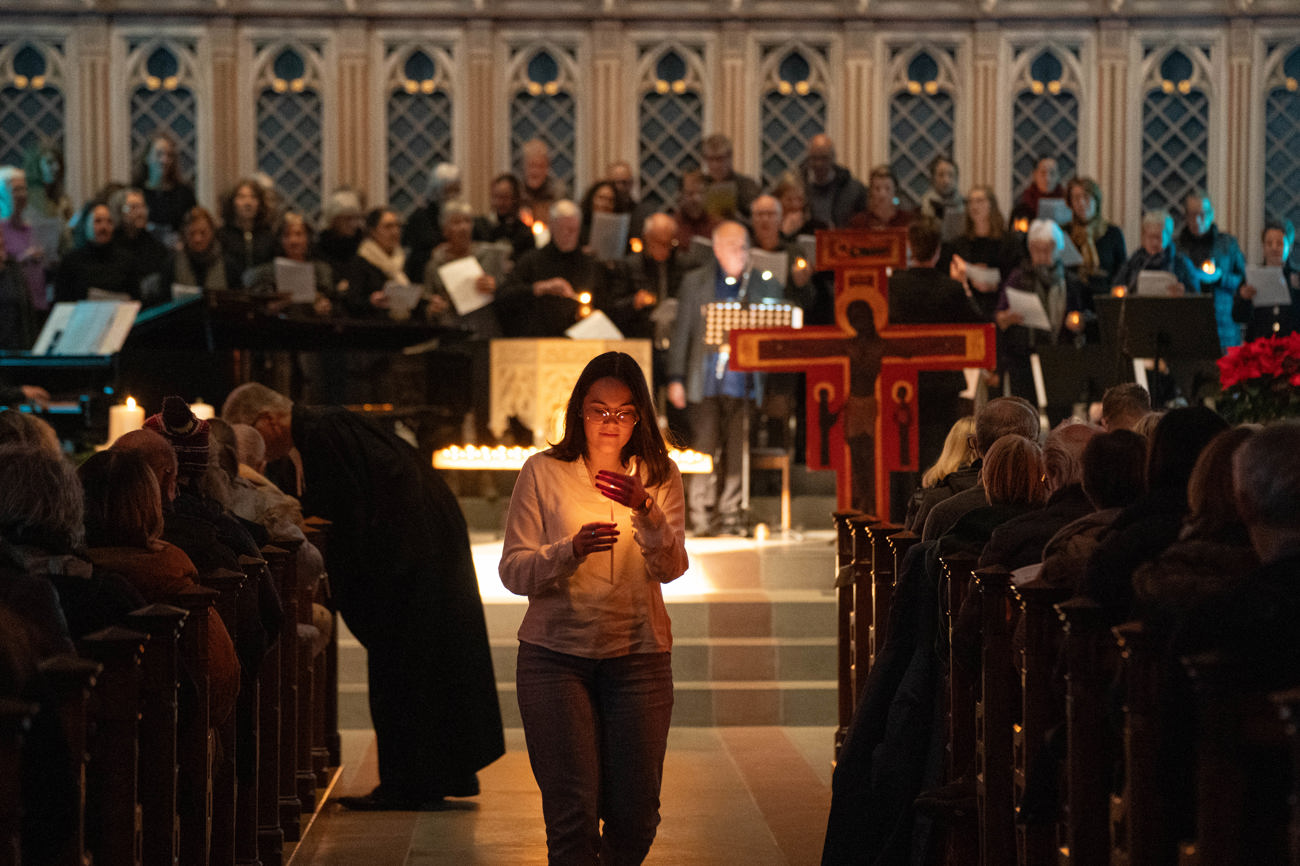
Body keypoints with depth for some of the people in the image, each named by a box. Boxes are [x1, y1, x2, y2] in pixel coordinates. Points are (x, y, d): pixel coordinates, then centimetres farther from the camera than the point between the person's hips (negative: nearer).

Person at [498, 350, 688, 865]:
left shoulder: (660, 477, 7)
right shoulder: (543, 472, 3)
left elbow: (671, 569, -6)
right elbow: (512, 572, -2)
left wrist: (645, 509, -24)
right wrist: (571, 550, -21)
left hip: (638, 655, 2)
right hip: (556, 654, -2)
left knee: (634, 815, 4)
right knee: (572, 813, -9)